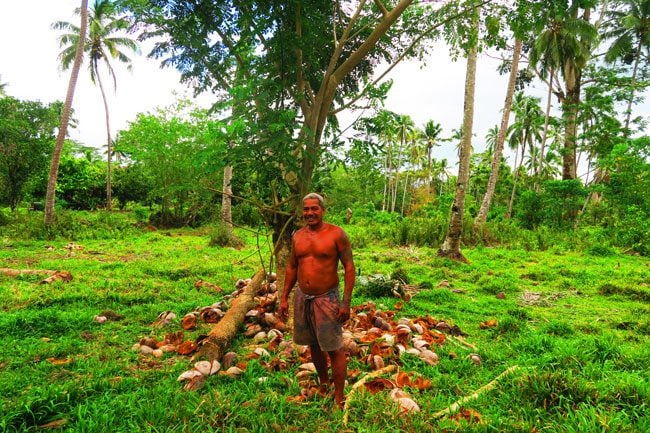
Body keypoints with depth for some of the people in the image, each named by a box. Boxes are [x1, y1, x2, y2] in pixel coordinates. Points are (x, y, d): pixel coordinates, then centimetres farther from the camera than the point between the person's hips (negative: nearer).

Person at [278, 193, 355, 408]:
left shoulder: (336, 233, -10)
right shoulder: (297, 236, 5)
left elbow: (349, 267, -10)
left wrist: (346, 302, -15)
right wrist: (284, 298, 11)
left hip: (327, 299, -5)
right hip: (302, 298, 5)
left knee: (334, 349, 0)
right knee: (313, 344, 18)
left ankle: (339, 399, 13)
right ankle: (323, 383, 39)